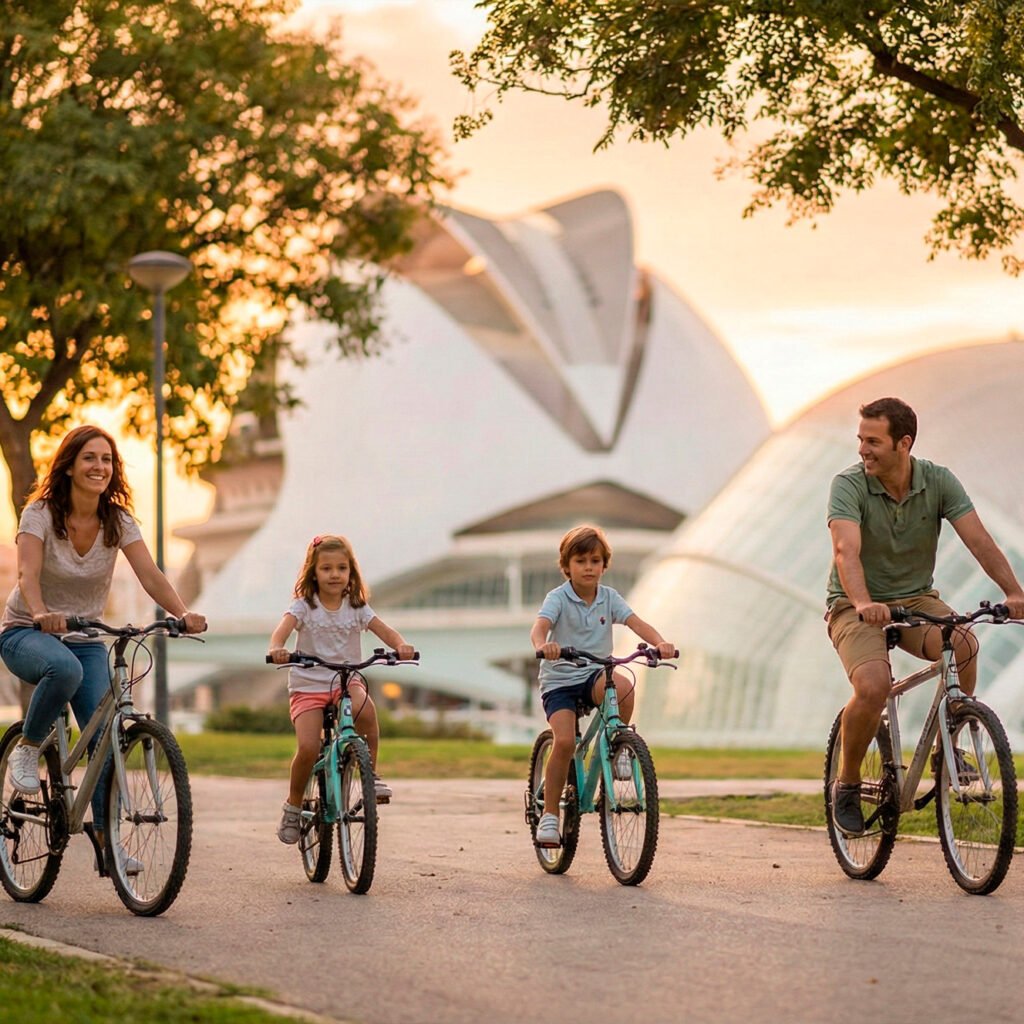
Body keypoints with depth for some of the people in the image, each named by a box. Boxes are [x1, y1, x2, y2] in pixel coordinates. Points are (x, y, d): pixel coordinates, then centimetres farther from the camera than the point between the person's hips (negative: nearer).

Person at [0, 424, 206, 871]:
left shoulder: (118, 522, -4)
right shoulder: (40, 513, -13)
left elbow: (150, 575, -16)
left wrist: (183, 613, -36)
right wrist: (42, 613, -50)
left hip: (85, 640, 4)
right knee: (65, 667, -39)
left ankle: (105, 838, -3)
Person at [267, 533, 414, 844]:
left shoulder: (356, 607, 4)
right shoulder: (304, 605, -3)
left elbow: (385, 630, -7)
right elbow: (282, 628, -20)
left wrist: (400, 645, -30)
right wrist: (276, 649, -44)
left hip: (347, 680, 1)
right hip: (307, 684, -1)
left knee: (365, 708, -34)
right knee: (308, 748, -21)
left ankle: (371, 774, -14)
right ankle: (293, 805, 5)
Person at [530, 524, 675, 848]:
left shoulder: (609, 597, 3)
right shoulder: (558, 598, -7)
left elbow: (636, 622, -10)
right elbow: (540, 626, -25)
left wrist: (660, 643, -31)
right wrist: (543, 645, -50)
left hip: (595, 675, 2)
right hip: (559, 679, -2)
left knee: (622, 686, -33)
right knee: (564, 740, -22)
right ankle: (549, 815, -7)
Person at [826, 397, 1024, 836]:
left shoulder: (939, 482, -8)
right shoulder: (849, 485, -16)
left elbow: (979, 540, -17)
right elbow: (846, 551, -32)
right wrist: (863, 603, -51)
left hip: (916, 599, 3)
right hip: (856, 607, -2)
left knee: (964, 644, -30)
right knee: (873, 687, -30)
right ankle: (847, 783, -4)